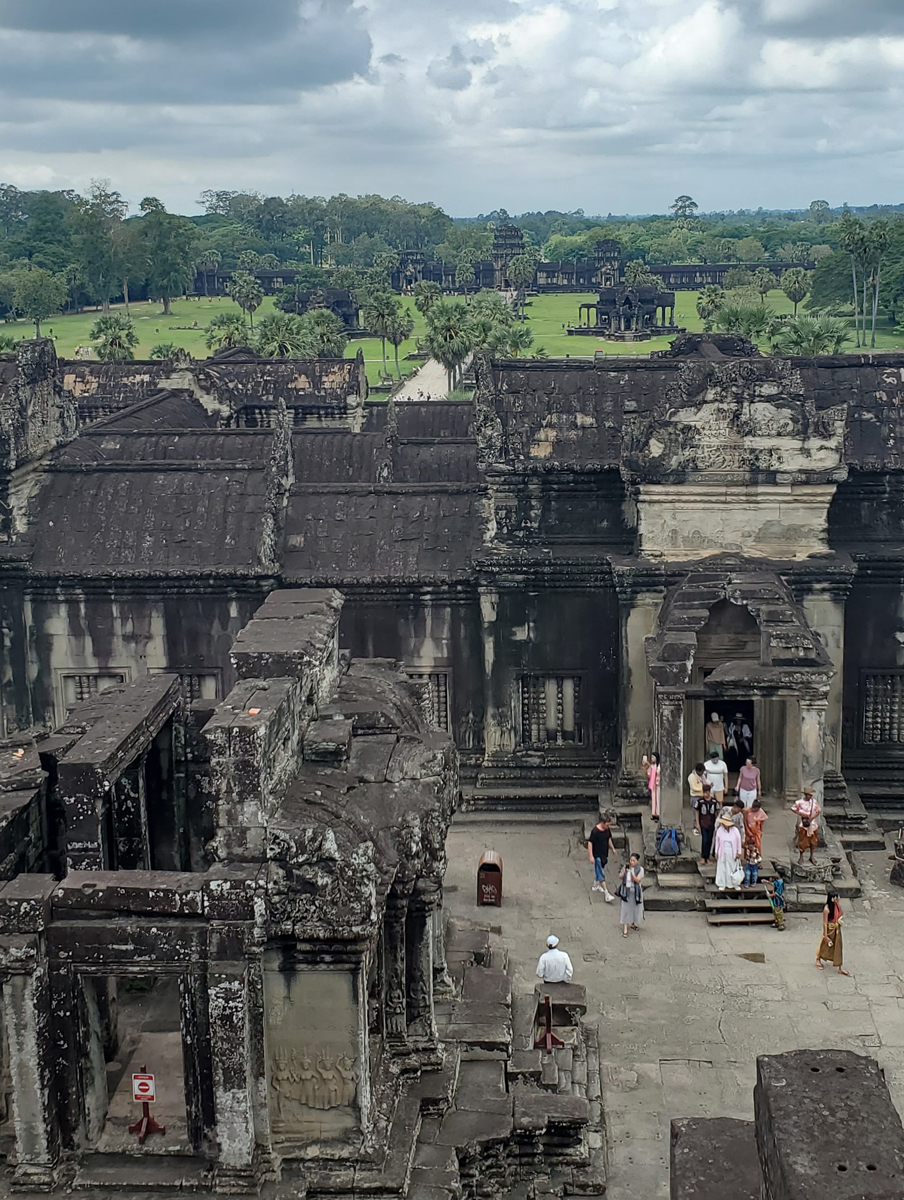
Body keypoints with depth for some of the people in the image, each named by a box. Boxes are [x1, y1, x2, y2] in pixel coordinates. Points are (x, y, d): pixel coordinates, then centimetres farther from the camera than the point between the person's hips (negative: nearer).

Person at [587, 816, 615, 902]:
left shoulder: (607, 829, -3)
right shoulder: (595, 831, -25)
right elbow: (590, 843, -22)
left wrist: (612, 848, 19)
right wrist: (591, 856, -23)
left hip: (604, 854, 7)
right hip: (597, 855, -7)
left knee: (598, 870, 25)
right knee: (601, 874, -5)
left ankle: (595, 886, 46)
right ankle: (606, 895, -6)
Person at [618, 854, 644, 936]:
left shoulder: (640, 869, -7)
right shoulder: (626, 867, -1)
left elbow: (637, 880, -16)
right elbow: (620, 877, 1)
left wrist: (631, 873, -29)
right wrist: (623, 872, -18)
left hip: (636, 892, 0)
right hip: (626, 891, 0)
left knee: (635, 908, 13)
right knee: (625, 909, -4)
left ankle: (633, 923, 40)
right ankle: (624, 929, -3)